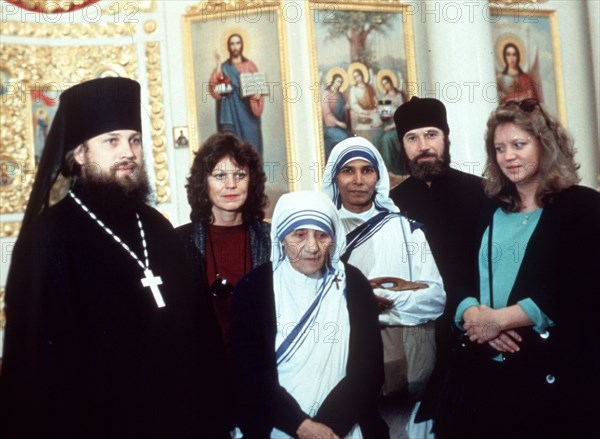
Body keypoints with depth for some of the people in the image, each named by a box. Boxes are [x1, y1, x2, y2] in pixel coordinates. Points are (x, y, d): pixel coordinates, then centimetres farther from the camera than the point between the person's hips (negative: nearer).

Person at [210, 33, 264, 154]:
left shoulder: (250, 65, 12)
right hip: (232, 111, -1)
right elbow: (215, 87, -5)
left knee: (251, 143, -3)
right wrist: (218, 65, -10)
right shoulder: (224, 67, 10)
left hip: (248, 111, 1)